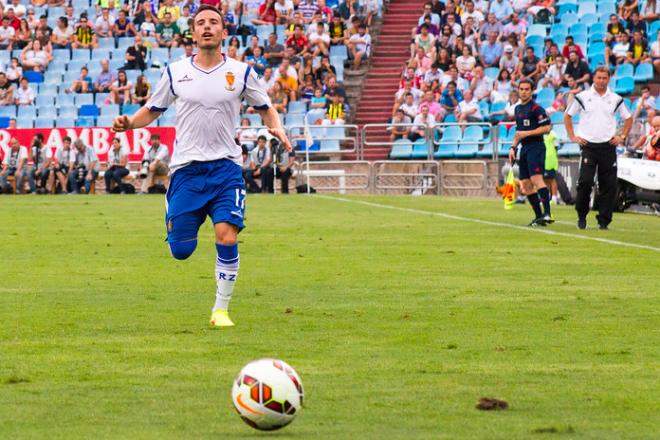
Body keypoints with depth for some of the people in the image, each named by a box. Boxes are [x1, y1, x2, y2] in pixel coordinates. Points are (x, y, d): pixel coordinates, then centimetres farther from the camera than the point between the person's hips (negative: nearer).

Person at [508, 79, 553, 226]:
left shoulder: (536, 108, -7)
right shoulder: (518, 108, 19)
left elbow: (547, 127, -14)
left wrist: (527, 133, -14)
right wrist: (513, 147, 20)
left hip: (535, 147, -9)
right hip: (524, 148, 9)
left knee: (536, 178, -23)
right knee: (526, 185, 6)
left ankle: (547, 213, -31)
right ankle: (539, 217, 9)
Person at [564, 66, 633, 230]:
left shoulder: (616, 99, 9)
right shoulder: (582, 97, 4)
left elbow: (628, 118, 20)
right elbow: (567, 115, 12)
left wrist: (622, 136, 8)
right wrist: (572, 136, 4)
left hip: (608, 147, 2)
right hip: (588, 146, -2)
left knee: (609, 185, -2)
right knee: (585, 181, -13)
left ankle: (604, 220, 6)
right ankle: (582, 216, 2)